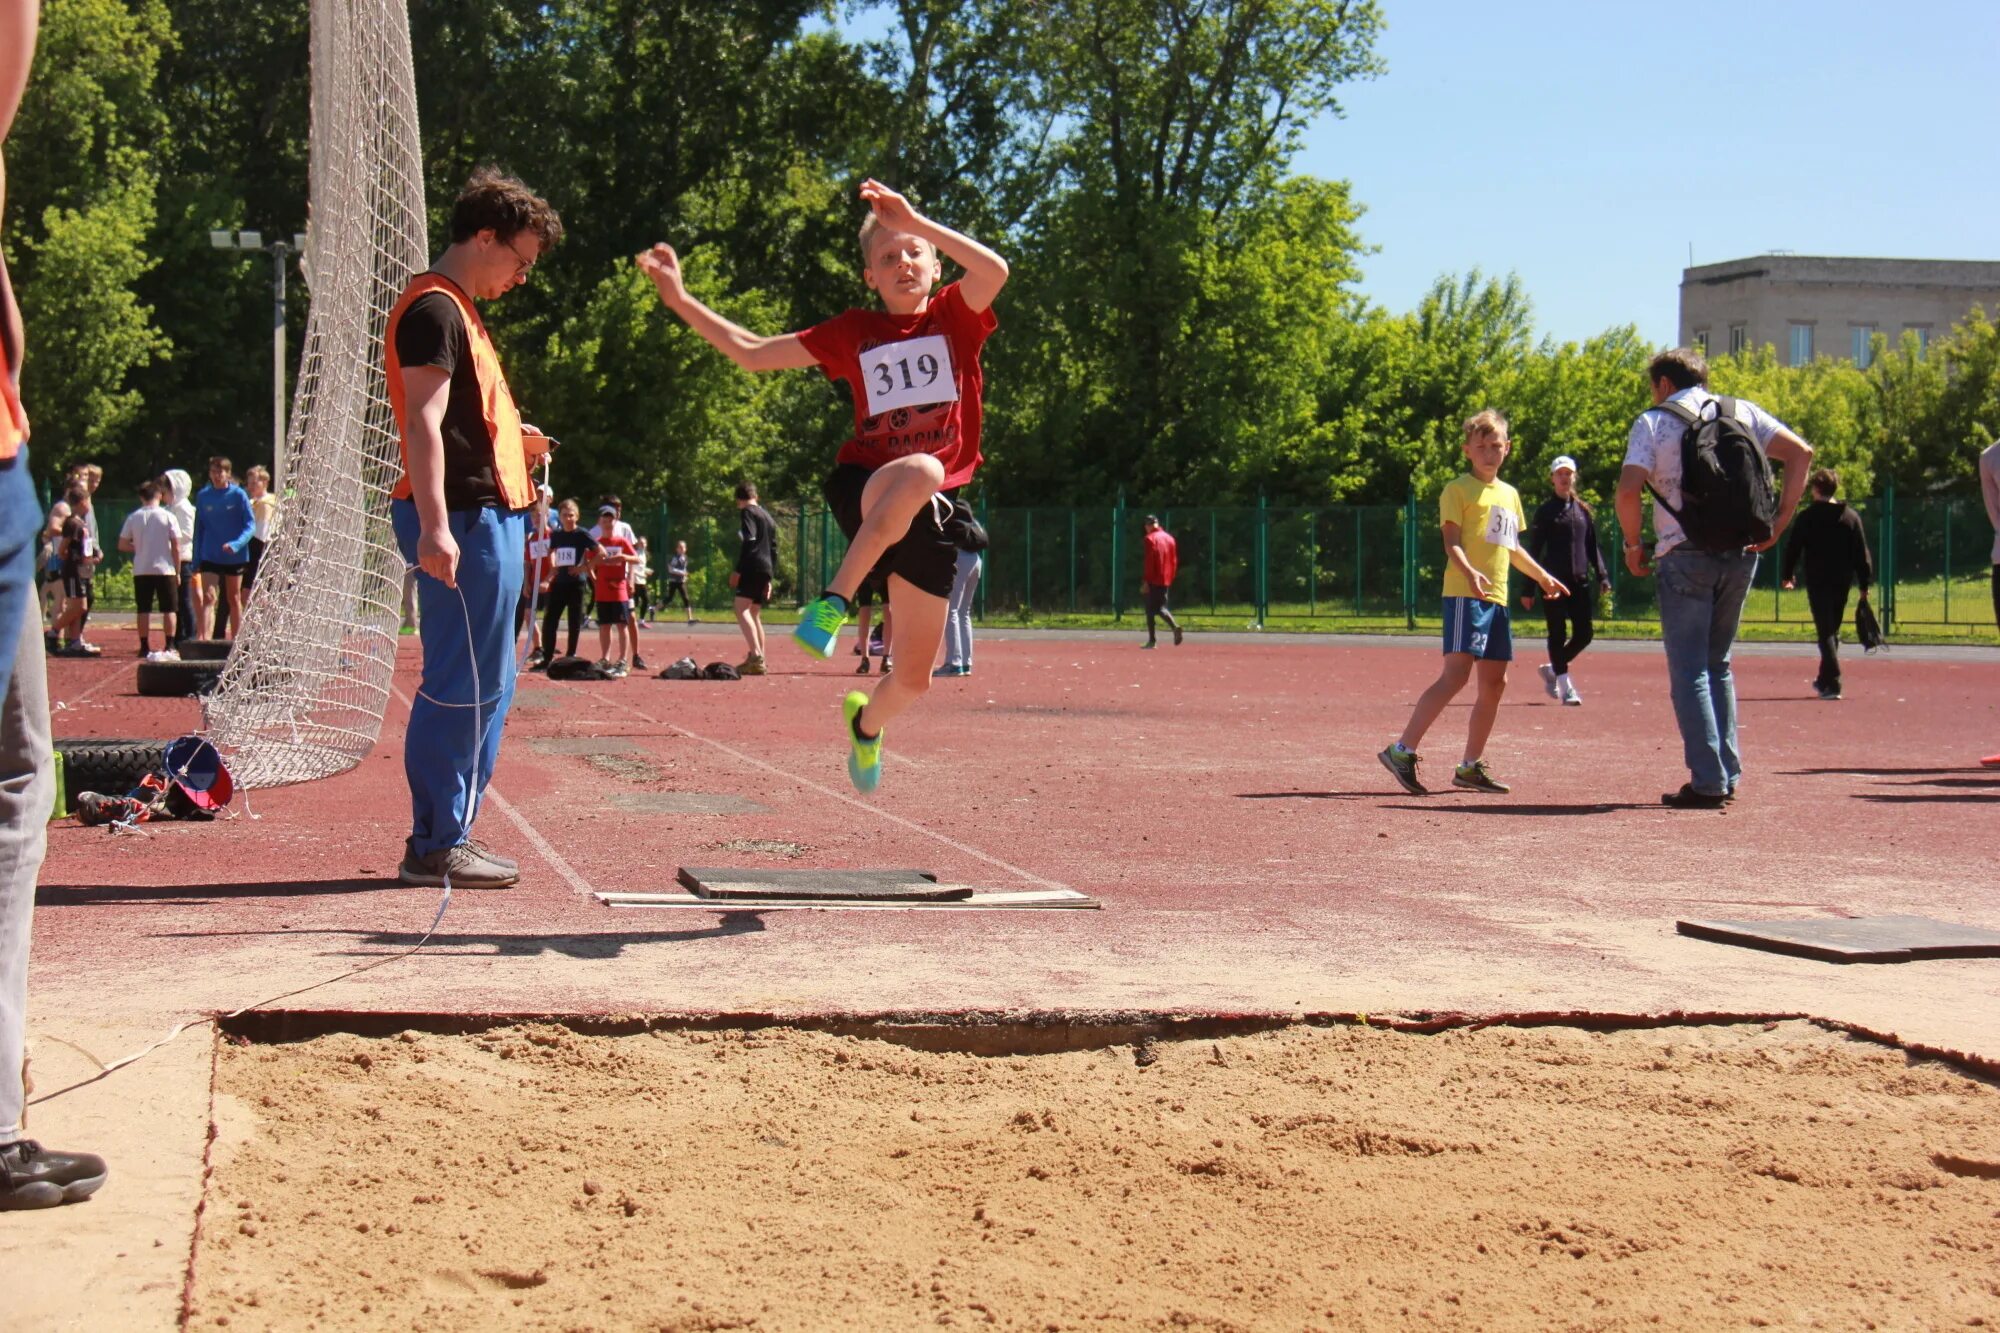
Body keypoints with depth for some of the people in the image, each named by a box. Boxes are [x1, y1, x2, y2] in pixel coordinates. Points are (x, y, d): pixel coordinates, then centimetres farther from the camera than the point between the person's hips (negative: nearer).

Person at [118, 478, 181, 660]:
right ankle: (169, 648, 3)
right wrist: (177, 571, 3)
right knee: (168, 610, 5)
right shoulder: (167, 517, -4)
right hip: (165, 569, -2)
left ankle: (145, 648, 6)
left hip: (141, 571, 2)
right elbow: (176, 547, -4)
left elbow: (122, 545, 2)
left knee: (144, 610, 7)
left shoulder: (133, 517, 1)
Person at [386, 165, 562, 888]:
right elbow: (423, 424, -20)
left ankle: (448, 835, 19)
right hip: (465, 517, -11)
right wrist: (434, 524, -27)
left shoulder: (457, 308, 22)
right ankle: (436, 847, -4)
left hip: (488, 517, 11)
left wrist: (515, 441, 16)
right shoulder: (435, 308, -10)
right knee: (464, 686, -8)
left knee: (483, 686, 13)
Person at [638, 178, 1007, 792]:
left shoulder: (955, 317, 5)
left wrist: (916, 221, -21)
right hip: (862, 488, -1)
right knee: (920, 470, -41)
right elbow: (751, 352, 12)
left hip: (934, 511, 1)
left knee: (915, 679, 6)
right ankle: (834, 600, -30)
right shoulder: (853, 333, 9)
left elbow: (994, 269, -18)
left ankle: (867, 722, 43)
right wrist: (679, 298, 7)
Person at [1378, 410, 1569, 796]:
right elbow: (1451, 542, -13)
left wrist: (1543, 576, 39)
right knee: (1457, 673, -19)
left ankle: (1471, 767, 16)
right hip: (1465, 594, -8)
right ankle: (1402, 751, -20)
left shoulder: (1509, 494, 20)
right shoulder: (1459, 489, -2)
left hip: (1497, 598, 8)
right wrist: (1469, 572, -30)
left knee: (1494, 682, 8)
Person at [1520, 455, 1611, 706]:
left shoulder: (1583, 510, 13)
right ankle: (1564, 685, 3)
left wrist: (1602, 576, 4)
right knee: (1558, 633, -3)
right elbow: (1533, 550, -1)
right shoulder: (1545, 511, 0)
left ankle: (1552, 669, 23)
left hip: (1580, 582, 5)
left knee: (1584, 633, 2)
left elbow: (1593, 546, 16)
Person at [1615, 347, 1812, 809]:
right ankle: (1728, 775, 14)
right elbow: (1800, 452, 3)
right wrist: (1779, 524, 3)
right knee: (1717, 665, 17)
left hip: (1685, 556, -5)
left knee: (1689, 670, 0)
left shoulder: (1653, 422, 1)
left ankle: (1708, 782, -7)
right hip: (1741, 552, 5)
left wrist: (1634, 545, 2)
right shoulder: (1742, 412, 13)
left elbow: (1628, 489, -12)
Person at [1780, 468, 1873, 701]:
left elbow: (1793, 548, -3)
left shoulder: (1807, 516, -4)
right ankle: (1824, 680, 29)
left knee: (1825, 632, -6)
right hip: (1842, 582, 4)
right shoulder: (1851, 516, 7)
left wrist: (1788, 575, 10)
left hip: (1817, 581, -4)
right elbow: (1862, 553, 5)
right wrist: (1864, 584, 8)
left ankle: (1832, 683, -18)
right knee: (1833, 631, 18)